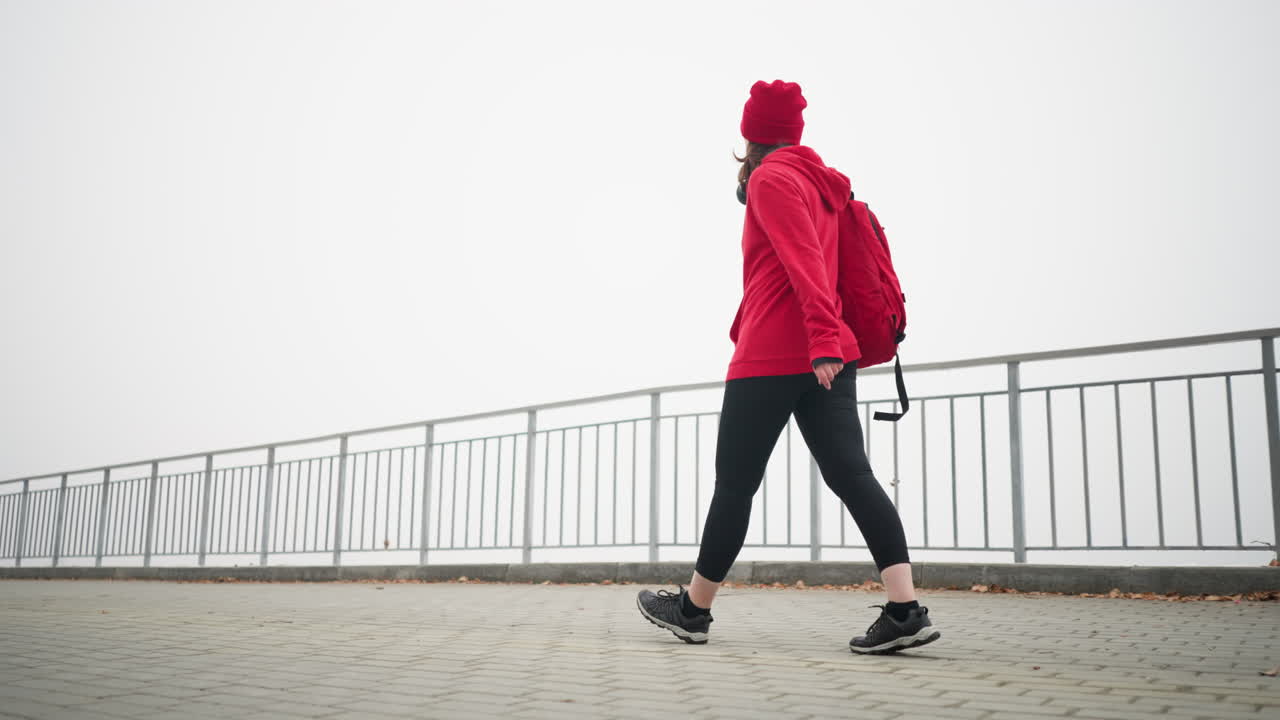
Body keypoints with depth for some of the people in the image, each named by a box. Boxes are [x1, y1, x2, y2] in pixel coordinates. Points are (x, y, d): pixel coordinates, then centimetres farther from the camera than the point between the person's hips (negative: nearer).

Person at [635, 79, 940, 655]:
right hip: (826, 357, 8)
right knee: (850, 473, -2)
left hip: (771, 357, -8)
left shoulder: (770, 179, -3)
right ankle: (905, 610, -13)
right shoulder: (821, 185, 23)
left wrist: (822, 341, -25)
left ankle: (693, 609, 16)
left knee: (735, 483, 2)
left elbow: (804, 261, -17)